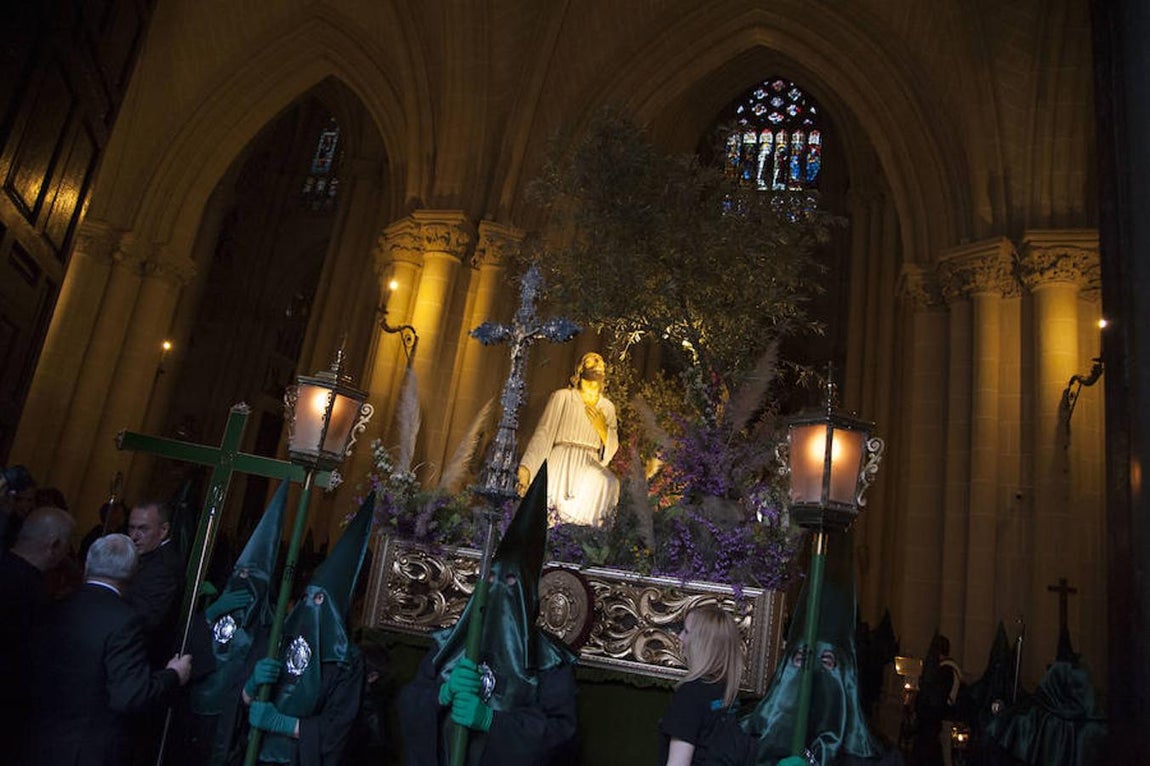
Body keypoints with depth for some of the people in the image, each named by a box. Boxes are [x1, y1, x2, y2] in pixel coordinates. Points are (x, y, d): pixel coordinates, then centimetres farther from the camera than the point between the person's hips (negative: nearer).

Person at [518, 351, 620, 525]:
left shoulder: (608, 407, 21)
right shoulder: (562, 397, 10)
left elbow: (613, 449, 18)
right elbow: (543, 433, -2)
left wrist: (602, 429, -2)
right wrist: (526, 467, -17)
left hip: (590, 466, 3)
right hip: (561, 461, -3)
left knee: (609, 482, -30)